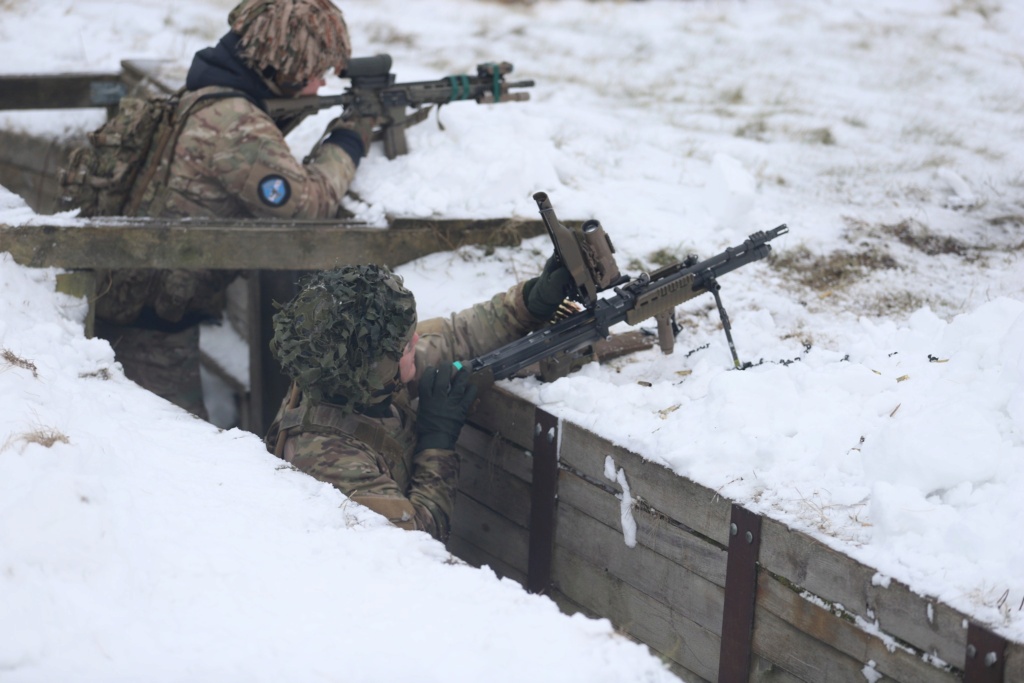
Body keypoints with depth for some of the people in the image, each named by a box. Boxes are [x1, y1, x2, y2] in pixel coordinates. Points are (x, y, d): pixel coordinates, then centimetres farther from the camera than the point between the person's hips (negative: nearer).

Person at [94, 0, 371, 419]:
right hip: (149, 322, -10)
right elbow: (308, 203, -19)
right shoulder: (235, 124, -24)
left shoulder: (209, 94, 8)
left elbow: (282, 173, 14)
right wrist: (349, 142, -4)